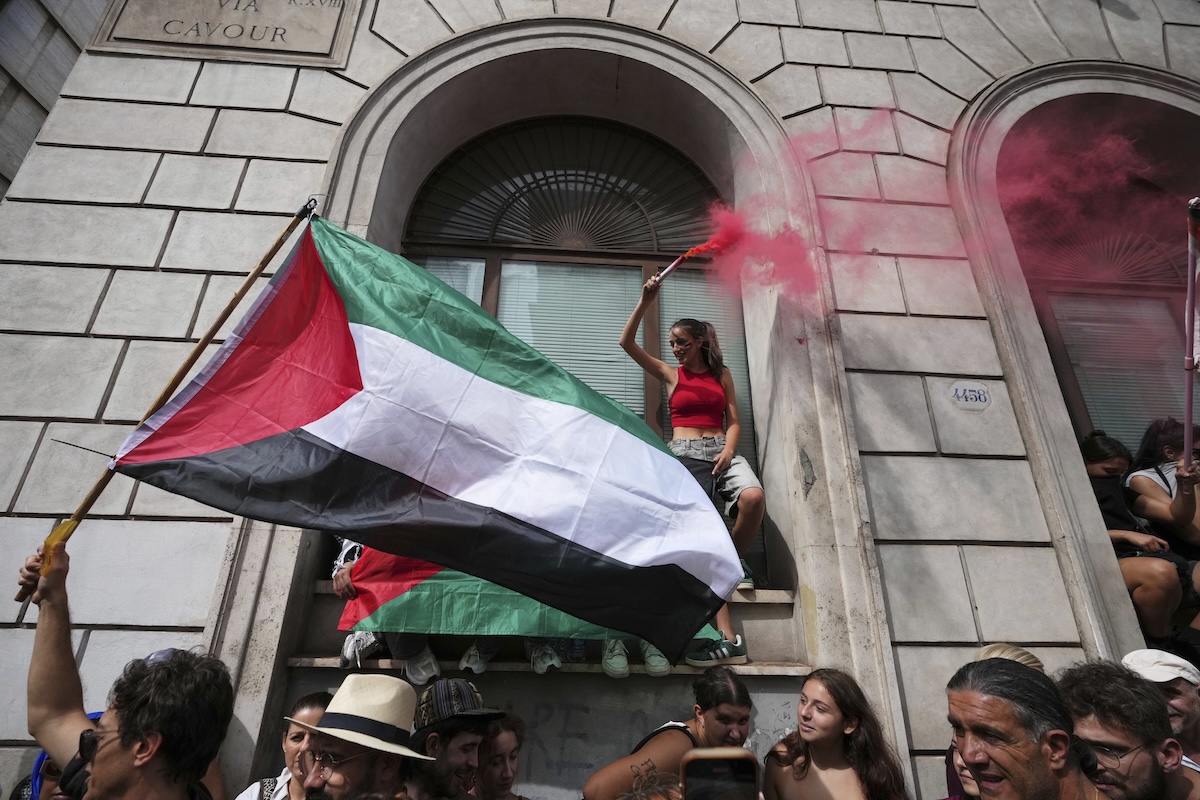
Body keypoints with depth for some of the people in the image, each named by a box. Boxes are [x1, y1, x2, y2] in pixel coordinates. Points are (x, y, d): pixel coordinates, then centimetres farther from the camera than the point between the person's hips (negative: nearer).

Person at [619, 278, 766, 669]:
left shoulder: (722, 374, 19)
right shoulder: (670, 374, 16)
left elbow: (733, 421, 12)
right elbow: (627, 343, 9)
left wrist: (728, 451, -8)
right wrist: (645, 302, 1)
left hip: (721, 449, 2)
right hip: (684, 454, -1)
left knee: (753, 496, -33)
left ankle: (734, 559, 0)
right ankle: (727, 638, -26)